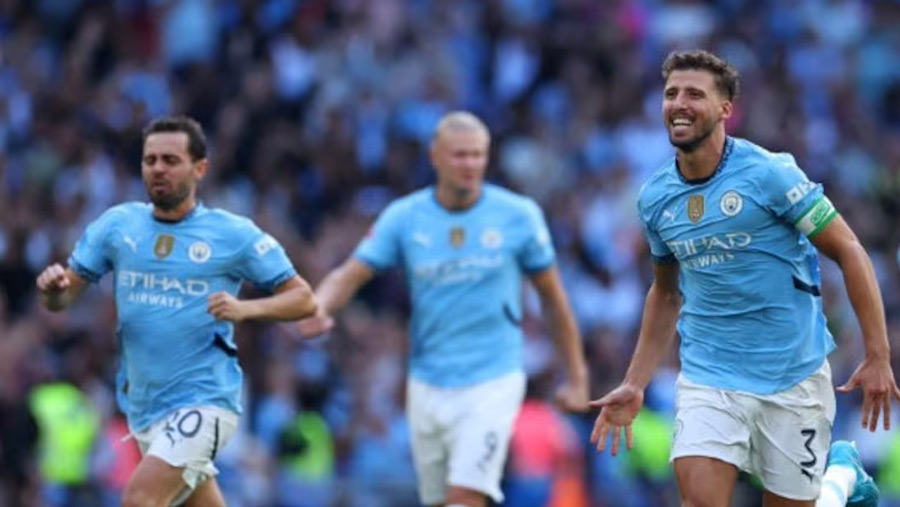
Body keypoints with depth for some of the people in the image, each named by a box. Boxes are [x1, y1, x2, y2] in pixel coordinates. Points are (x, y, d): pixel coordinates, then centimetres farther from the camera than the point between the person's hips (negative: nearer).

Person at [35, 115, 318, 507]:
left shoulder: (233, 234, -6)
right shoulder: (117, 224, 4)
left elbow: (304, 299, -3)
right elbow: (62, 298, 4)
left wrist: (246, 308, -22)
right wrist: (53, 287, -21)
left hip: (204, 400, -5)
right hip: (143, 404, 5)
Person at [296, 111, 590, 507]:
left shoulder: (518, 216, -4)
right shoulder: (404, 217, 0)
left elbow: (552, 296, 5)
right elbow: (349, 276, -4)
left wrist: (576, 376, 8)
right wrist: (318, 307, -27)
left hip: (493, 382, -3)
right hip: (427, 384, 3)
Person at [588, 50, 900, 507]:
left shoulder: (769, 173, -13)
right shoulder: (655, 198, 3)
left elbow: (849, 253, -8)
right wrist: (634, 384, 13)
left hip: (794, 378, -3)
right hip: (708, 379, 3)